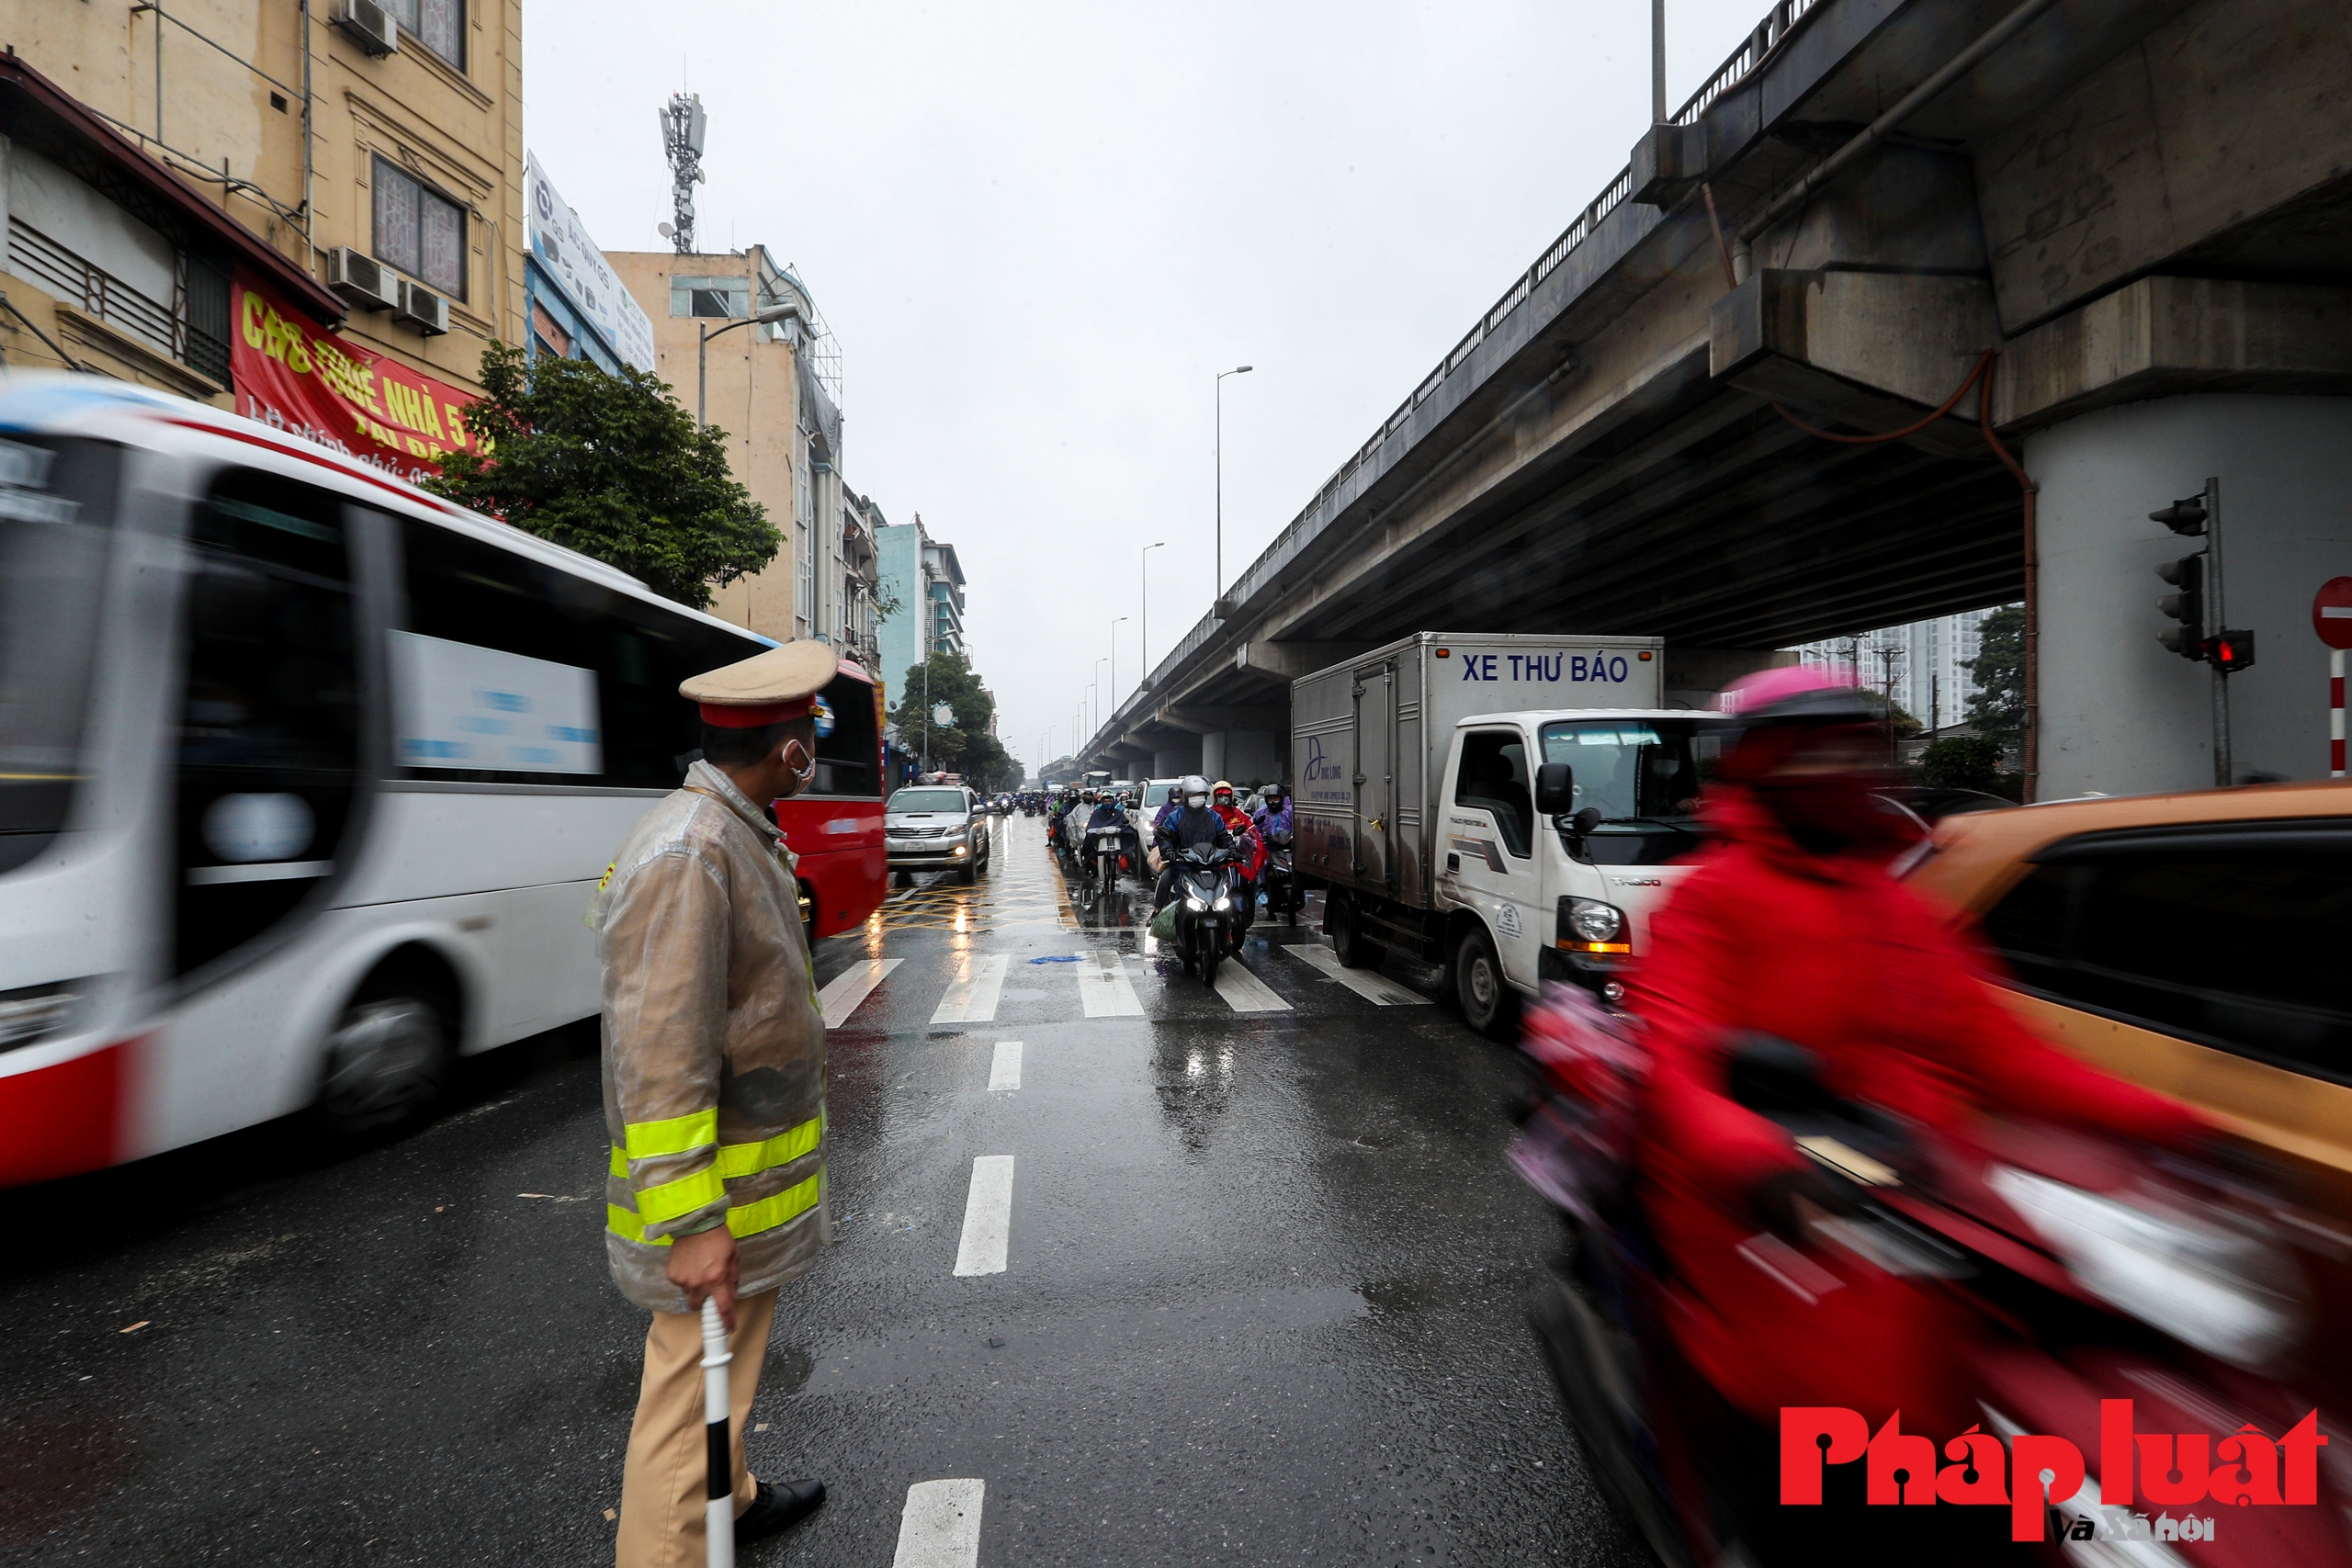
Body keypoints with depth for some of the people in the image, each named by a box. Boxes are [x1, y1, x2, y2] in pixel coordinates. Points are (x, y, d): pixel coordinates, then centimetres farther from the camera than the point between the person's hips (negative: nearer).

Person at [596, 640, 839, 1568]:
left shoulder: (738, 835, 7)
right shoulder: (686, 854, -25)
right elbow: (660, 1055, -27)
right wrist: (690, 1224, -24)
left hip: (753, 1173, 10)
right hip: (716, 1199, -10)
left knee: (727, 1365, 28)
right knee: (694, 1392, 7)